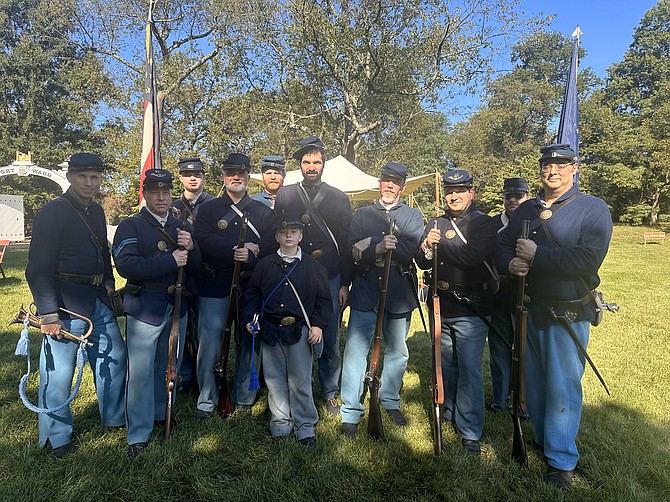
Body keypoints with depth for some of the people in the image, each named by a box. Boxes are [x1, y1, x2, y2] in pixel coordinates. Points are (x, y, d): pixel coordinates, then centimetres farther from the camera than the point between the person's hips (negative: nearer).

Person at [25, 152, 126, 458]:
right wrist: (47, 314, -19)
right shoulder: (52, 214, -14)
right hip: (66, 305, -8)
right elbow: (38, 269, -16)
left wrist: (108, 283, 10)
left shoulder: (97, 211, 9)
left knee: (114, 357, 17)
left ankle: (114, 416, 37)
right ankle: (56, 438, 23)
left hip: (98, 300, 8)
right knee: (59, 371, 4)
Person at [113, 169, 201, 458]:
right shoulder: (131, 226, -4)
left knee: (170, 367, 16)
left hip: (177, 307, 6)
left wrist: (190, 248, -10)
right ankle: (139, 435, 11)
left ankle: (161, 415, 35)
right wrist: (170, 261, -21)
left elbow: (195, 268, 11)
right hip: (144, 308, -5)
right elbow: (126, 265, -20)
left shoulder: (179, 227, 13)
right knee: (141, 372, -2)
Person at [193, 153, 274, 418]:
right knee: (209, 344, -1)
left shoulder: (263, 212, 12)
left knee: (249, 343, 8)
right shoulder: (208, 209, 9)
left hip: (250, 286, 1)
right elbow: (203, 241, -9)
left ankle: (244, 399, 25)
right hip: (215, 286, -1)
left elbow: (273, 244, -2)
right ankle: (206, 401, 16)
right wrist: (238, 248, -17)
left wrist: (251, 253, -20)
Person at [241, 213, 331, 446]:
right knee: (275, 378, 11)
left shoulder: (313, 265, 2)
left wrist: (318, 324, -6)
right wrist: (250, 318, -2)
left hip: (300, 330, -2)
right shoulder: (265, 265, 5)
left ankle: (305, 424, 19)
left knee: (300, 380, 2)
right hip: (270, 330, 2)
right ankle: (281, 421, 28)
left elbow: (324, 299, 3)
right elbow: (252, 294, 10)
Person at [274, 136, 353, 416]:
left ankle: (330, 393, 23)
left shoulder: (339, 198, 7)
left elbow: (346, 244, 6)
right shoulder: (284, 195, 7)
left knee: (330, 339, 5)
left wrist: (344, 284, 2)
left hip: (330, 280, 0)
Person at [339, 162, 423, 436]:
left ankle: (390, 401, 34)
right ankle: (351, 412, 6)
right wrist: (379, 247, -25)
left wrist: (371, 241, -14)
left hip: (398, 292, 1)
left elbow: (412, 248, -10)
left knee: (397, 351, 13)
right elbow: (353, 250, -5)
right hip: (365, 291, -1)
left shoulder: (413, 216, 11)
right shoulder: (362, 214, 12)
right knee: (356, 350, -4)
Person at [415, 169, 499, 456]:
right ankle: (450, 414, 34)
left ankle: (470, 432, 6)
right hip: (441, 306, 5)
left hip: (471, 309, -5)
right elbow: (423, 263, 6)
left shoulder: (483, 223, -4)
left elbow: (472, 256, -22)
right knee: (447, 365, 16)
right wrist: (427, 247, -15)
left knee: (469, 368, -4)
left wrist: (440, 242, -14)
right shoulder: (436, 223, 11)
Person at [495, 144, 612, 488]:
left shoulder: (593, 208, -8)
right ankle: (542, 440, 35)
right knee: (533, 381, 16)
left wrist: (536, 255, -20)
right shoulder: (526, 210, 9)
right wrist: (510, 263, -13)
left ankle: (562, 460, 16)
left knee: (562, 387, 0)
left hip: (568, 314, -5)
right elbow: (503, 247, 10)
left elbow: (589, 258, -22)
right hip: (529, 311, 5)